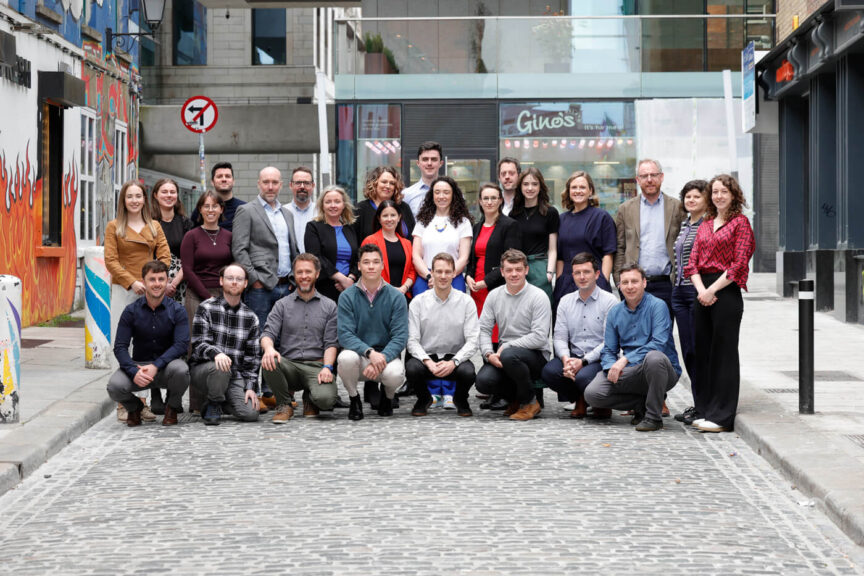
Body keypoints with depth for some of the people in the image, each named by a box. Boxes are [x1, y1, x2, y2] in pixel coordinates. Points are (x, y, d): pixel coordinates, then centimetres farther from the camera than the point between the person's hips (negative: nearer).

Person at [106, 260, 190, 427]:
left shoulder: (176, 310, -4)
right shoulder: (131, 311, -2)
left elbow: (181, 344, -14)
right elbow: (120, 347, -6)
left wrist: (156, 366, -28)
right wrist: (134, 372, -25)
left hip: (166, 365, -1)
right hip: (138, 365, 1)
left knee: (180, 369, -36)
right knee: (115, 385, -29)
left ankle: (172, 407, 0)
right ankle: (134, 407, 11)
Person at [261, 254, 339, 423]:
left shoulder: (329, 306, 12)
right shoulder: (282, 305, 14)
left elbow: (331, 343, 4)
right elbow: (268, 333, 1)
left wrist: (327, 367, -15)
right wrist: (269, 348, -24)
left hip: (317, 366, -1)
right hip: (289, 364, 1)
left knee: (326, 398, -32)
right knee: (268, 362, -34)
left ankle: (310, 398, 9)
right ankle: (284, 404, -6)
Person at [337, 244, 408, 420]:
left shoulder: (396, 297, -3)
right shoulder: (347, 297, -3)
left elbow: (400, 337, -9)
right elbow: (345, 335, -12)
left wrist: (381, 359, -26)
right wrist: (370, 352, -29)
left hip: (386, 354, 0)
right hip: (358, 352, 0)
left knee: (395, 374, -34)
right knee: (346, 358, -35)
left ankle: (388, 398, 6)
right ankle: (354, 399, -4)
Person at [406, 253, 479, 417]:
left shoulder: (466, 302, -1)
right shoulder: (418, 302, 0)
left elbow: (472, 340, -5)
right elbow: (412, 340, -4)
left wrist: (453, 362, -21)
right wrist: (428, 362, -22)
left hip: (455, 357, 0)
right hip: (427, 357, 0)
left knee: (468, 371, -33)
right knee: (412, 368, -33)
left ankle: (460, 400, 6)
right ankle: (424, 399, 4)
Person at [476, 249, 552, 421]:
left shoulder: (538, 297, -8)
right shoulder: (494, 296, 8)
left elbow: (539, 337, -16)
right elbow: (483, 329, 6)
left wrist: (506, 347, -18)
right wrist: (488, 353, -14)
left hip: (536, 355, -4)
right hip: (502, 354, 5)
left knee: (509, 355, -37)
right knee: (483, 381, -24)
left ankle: (530, 402, -11)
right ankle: (515, 398, 10)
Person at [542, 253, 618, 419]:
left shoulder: (609, 301, -4)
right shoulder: (565, 301, 13)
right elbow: (559, 337, 7)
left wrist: (583, 361, -20)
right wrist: (566, 359, -15)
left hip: (599, 359, -4)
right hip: (573, 356, 4)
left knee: (583, 376, -35)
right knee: (549, 371, -25)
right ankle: (579, 400, 5)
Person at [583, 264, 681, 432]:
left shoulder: (657, 305, -9)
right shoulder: (615, 312, 8)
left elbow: (659, 343, -22)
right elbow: (608, 350, 9)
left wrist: (625, 359, -28)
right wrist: (612, 367, -14)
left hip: (662, 371, -4)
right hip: (630, 373, 5)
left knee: (654, 357, -40)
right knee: (592, 394, -16)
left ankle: (654, 416, -21)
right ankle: (642, 404, 3)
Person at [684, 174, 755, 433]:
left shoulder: (740, 222, -2)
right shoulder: (705, 225, 16)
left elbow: (738, 264, -10)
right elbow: (693, 262, 10)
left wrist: (712, 290, -13)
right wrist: (701, 290, -7)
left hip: (727, 292, -6)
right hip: (702, 292, 6)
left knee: (724, 352, -4)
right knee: (702, 351, 8)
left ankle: (722, 416, -1)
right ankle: (704, 411, 16)